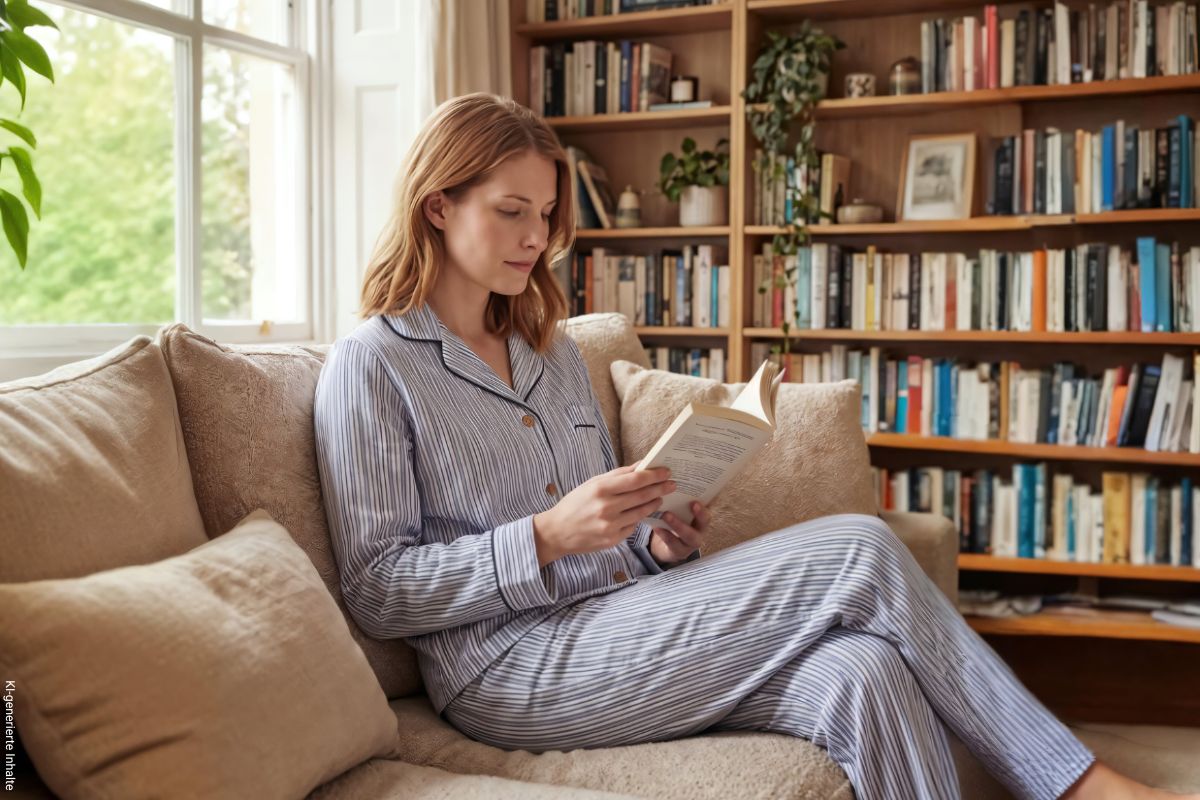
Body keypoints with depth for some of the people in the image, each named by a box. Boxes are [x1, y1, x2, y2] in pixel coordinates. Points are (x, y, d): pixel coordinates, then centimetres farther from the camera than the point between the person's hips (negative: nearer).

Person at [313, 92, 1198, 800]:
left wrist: (661, 543, 1)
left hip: (618, 625, 7)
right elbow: (378, 592, -9)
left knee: (862, 673, -25)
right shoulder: (371, 366, -3)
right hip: (511, 667, -6)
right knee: (861, 549, -18)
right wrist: (549, 536, -20)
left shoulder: (554, 354, 19)